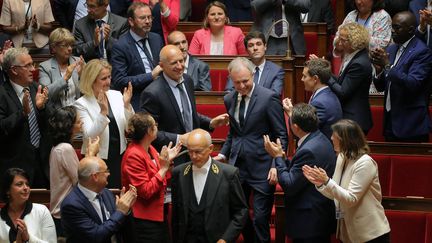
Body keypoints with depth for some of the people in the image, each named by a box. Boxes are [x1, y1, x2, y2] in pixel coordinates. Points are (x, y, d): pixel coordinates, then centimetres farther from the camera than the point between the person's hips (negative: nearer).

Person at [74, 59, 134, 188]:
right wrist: (103, 112, -28)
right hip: (97, 159, -4)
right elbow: (89, 135, -18)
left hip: (119, 156, 4)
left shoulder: (116, 95, 2)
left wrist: (127, 105, -15)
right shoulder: (81, 104, -9)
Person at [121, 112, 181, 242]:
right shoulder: (133, 156, -19)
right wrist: (163, 167, -19)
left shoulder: (149, 149, 5)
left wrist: (168, 160, 3)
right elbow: (145, 191, -21)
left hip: (159, 214, 9)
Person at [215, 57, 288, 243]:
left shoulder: (268, 97, -9)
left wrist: (276, 165, -16)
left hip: (261, 166, -5)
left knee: (260, 217, -4)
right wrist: (223, 154, 4)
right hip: (237, 165, 5)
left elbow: (281, 135, -8)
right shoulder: (229, 100, 9)